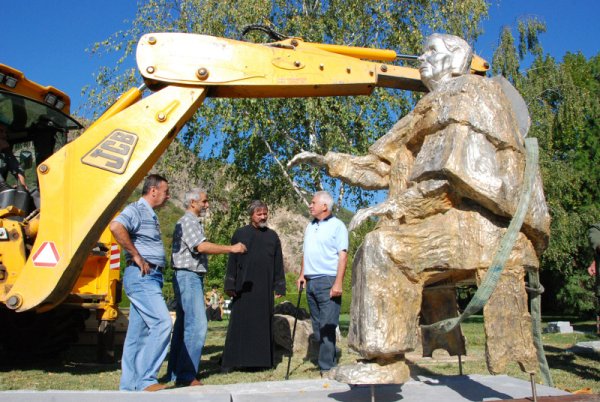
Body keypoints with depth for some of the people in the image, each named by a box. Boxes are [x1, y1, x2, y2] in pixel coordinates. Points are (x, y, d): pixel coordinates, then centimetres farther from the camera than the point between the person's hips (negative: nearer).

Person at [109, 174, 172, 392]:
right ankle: (146, 380, -15)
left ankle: (129, 384, 14)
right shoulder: (136, 209, -7)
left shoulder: (151, 215, 22)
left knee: (138, 331, 9)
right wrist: (136, 256, -22)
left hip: (150, 277, 10)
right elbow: (116, 226, -27)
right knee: (162, 323, -18)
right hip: (141, 276, -10)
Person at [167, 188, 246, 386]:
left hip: (192, 278, 11)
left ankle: (175, 372, 17)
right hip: (188, 276, -11)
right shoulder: (187, 221, -10)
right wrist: (231, 249, -18)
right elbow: (202, 246, -22)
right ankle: (186, 376, -11)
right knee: (196, 325, -13)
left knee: (183, 325, 11)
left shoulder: (193, 222, 21)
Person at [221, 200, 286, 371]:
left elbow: (278, 263, 12)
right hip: (243, 288, -2)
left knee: (263, 323, 5)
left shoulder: (272, 236, 11)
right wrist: (230, 286, -4)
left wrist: (279, 287, 6)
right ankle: (231, 362, 3)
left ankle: (261, 360, 12)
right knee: (239, 323, -2)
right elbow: (232, 262, 3)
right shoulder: (240, 234, 5)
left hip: (265, 288, 2)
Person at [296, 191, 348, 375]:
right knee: (317, 325, 10)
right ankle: (329, 358, 21)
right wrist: (302, 274, 12)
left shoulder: (337, 226, -5)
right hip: (311, 282, 7)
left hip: (328, 281, -7)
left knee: (327, 326, -7)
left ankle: (326, 367, -1)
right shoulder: (310, 226, 17)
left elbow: (343, 255, -10)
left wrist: (338, 283, -17)